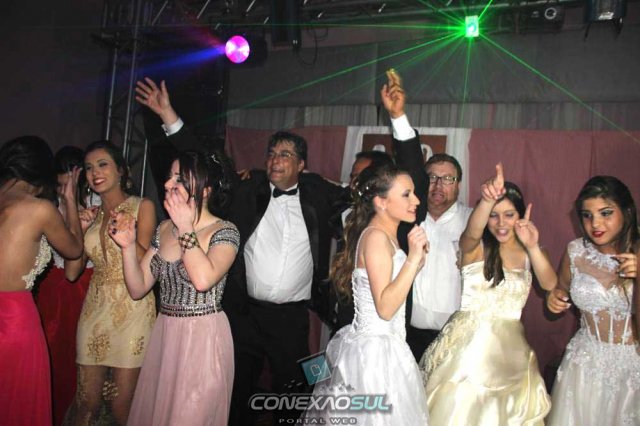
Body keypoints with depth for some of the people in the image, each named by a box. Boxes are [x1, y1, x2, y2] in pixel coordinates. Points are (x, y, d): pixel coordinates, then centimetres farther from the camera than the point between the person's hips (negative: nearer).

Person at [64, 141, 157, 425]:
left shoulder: (142, 207, -2)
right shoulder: (92, 214, 12)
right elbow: (72, 273, 7)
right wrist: (80, 229, -3)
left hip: (131, 308, -4)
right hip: (95, 308, 4)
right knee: (88, 402, 10)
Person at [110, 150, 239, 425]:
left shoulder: (224, 232, -12)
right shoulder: (164, 229, 5)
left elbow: (203, 280, -31)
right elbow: (137, 289, 6)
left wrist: (186, 228, -21)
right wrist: (128, 246, -8)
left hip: (204, 338, -6)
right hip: (164, 336, 6)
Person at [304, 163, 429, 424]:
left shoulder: (386, 236, 11)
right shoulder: (376, 236, -18)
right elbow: (385, 308, -23)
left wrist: (415, 259, 9)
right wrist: (413, 258, -25)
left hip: (372, 347, 10)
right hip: (375, 352, -10)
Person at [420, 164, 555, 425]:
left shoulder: (527, 251, 6)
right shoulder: (475, 246, -3)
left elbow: (550, 284, -9)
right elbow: (472, 231, -27)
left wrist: (533, 246, -24)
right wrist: (488, 199, -47)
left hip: (508, 348, 3)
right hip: (469, 342, -3)